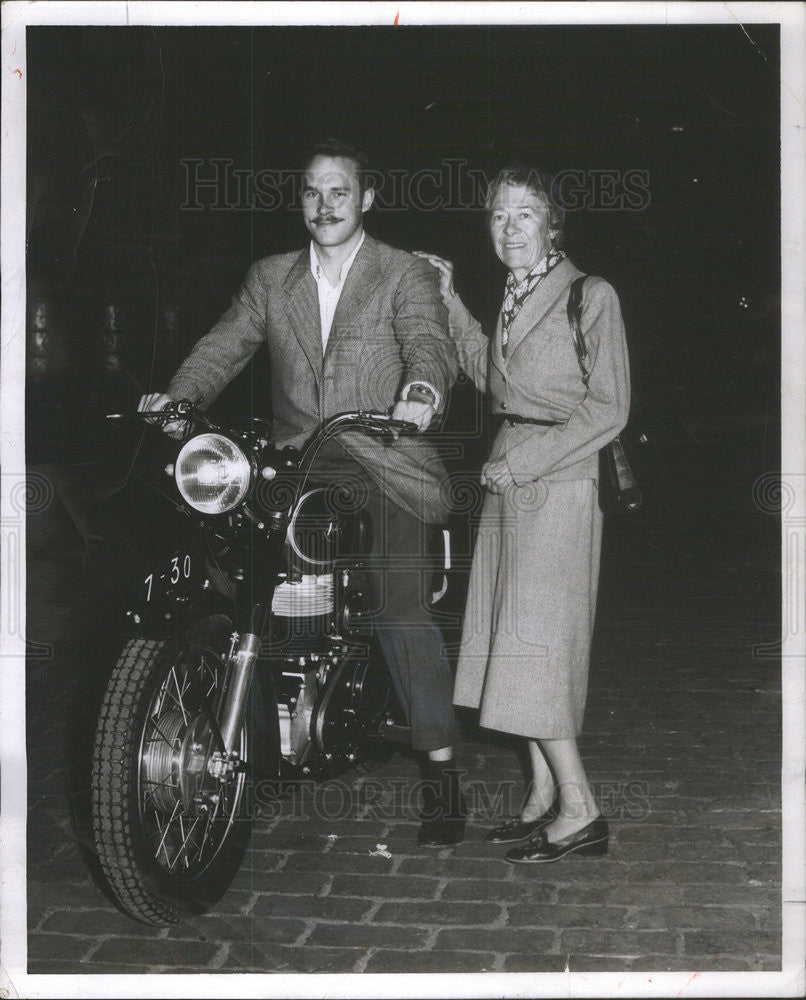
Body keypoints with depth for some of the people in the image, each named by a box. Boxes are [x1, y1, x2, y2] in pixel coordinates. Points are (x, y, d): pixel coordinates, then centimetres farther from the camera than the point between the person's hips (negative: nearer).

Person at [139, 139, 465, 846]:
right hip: (296, 465, 4)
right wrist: (179, 397, -11)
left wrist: (422, 389, -36)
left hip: (382, 463, -4)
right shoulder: (271, 278, 17)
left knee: (399, 602, -17)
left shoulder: (406, 275, 5)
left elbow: (429, 342, -12)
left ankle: (442, 773, -11)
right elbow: (226, 344, 9)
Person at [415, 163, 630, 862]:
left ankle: (579, 807, -7)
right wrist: (450, 303, 18)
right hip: (509, 479, 8)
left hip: (558, 483, -8)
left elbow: (609, 409, -10)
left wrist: (526, 459, -14)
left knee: (534, 638, -11)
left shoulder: (590, 296, -8)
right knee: (512, 639, 6)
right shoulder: (515, 298, 15)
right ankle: (546, 794, 11)